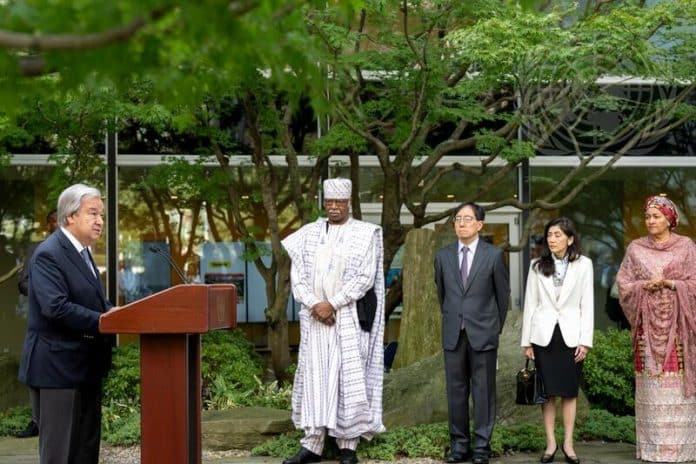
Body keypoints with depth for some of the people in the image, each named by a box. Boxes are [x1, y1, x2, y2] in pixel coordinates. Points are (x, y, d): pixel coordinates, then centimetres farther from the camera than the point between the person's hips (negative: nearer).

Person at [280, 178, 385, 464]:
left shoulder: (365, 234, -1)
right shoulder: (309, 233, 8)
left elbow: (365, 277, -9)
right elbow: (298, 275, 4)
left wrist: (332, 304, -15)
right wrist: (313, 305, -12)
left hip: (349, 319, -3)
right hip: (315, 318, 3)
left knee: (348, 377, -3)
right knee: (314, 377, 2)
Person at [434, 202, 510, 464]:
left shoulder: (494, 255, -2)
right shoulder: (443, 255, 6)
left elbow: (503, 294, 7)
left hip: (483, 334, -3)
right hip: (453, 334, 3)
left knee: (483, 391, 2)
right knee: (456, 391, 5)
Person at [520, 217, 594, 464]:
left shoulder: (583, 265, 1)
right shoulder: (537, 266, 5)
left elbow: (587, 305, 1)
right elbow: (530, 304, 6)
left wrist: (585, 341, -5)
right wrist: (527, 341, 2)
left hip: (571, 335, -1)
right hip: (544, 335, 1)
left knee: (569, 391, 4)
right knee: (548, 391, 3)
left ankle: (568, 444, 10)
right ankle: (551, 443, 10)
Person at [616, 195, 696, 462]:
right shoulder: (636, 248, 8)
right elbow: (623, 284, 6)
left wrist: (668, 283, -14)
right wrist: (645, 285, -12)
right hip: (648, 324, 2)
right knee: (650, 382, -1)